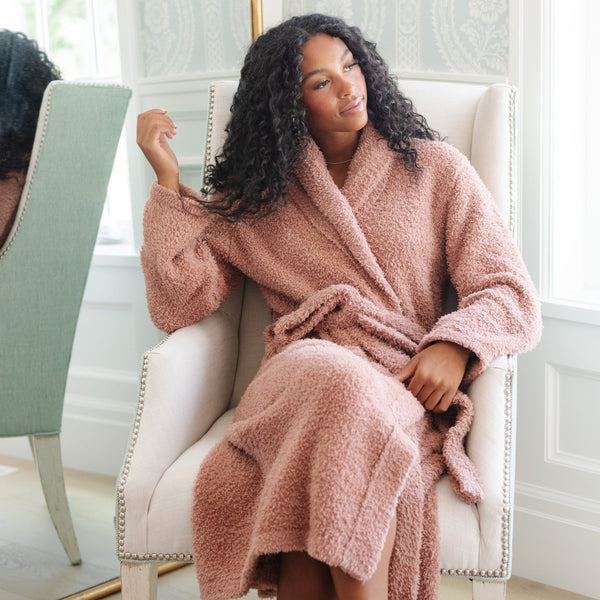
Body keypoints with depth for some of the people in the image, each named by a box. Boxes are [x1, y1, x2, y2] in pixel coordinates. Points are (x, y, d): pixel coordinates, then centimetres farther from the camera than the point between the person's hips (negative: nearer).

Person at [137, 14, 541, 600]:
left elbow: (511, 295, 8)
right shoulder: (255, 195, 18)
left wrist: (456, 345, -14)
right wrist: (167, 181, 2)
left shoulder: (435, 169, 15)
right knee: (337, 379, -37)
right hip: (296, 383, 1)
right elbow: (179, 303, 7)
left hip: (406, 391, 0)